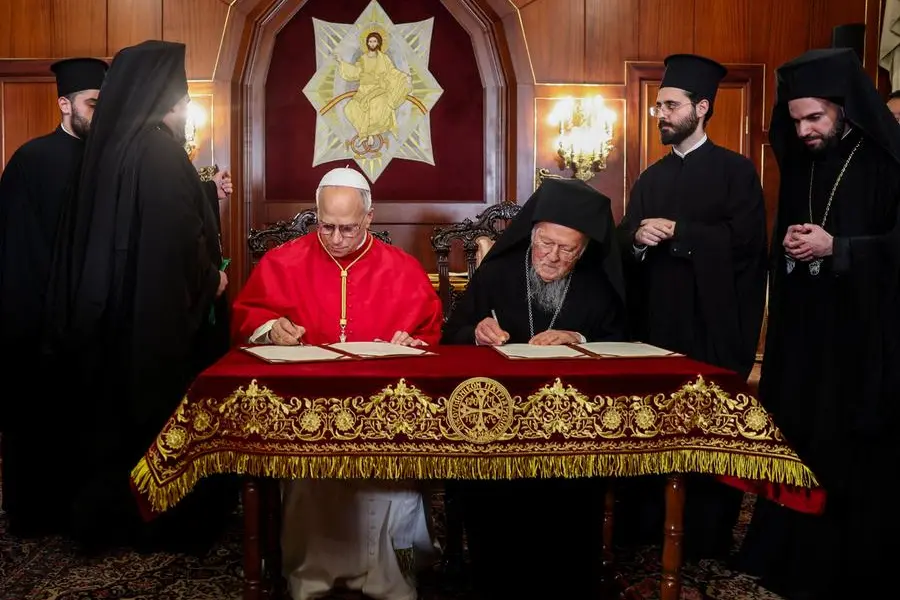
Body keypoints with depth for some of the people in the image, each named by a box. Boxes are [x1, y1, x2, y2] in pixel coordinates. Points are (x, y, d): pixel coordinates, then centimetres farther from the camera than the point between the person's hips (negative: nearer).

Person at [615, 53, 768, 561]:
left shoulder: (736, 170, -1)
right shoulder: (651, 178, 16)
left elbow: (745, 239, -14)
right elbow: (625, 239, 12)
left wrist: (676, 232, -14)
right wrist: (636, 237, -11)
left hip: (714, 322, -5)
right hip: (656, 320, 5)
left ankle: (709, 535, 15)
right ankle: (645, 521, 19)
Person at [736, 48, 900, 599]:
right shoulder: (799, 164, 11)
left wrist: (834, 248, -18)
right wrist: (787, 245, -2)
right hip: (802, 331, 5)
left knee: (854, 457, 1)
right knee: (795, 447, 7)